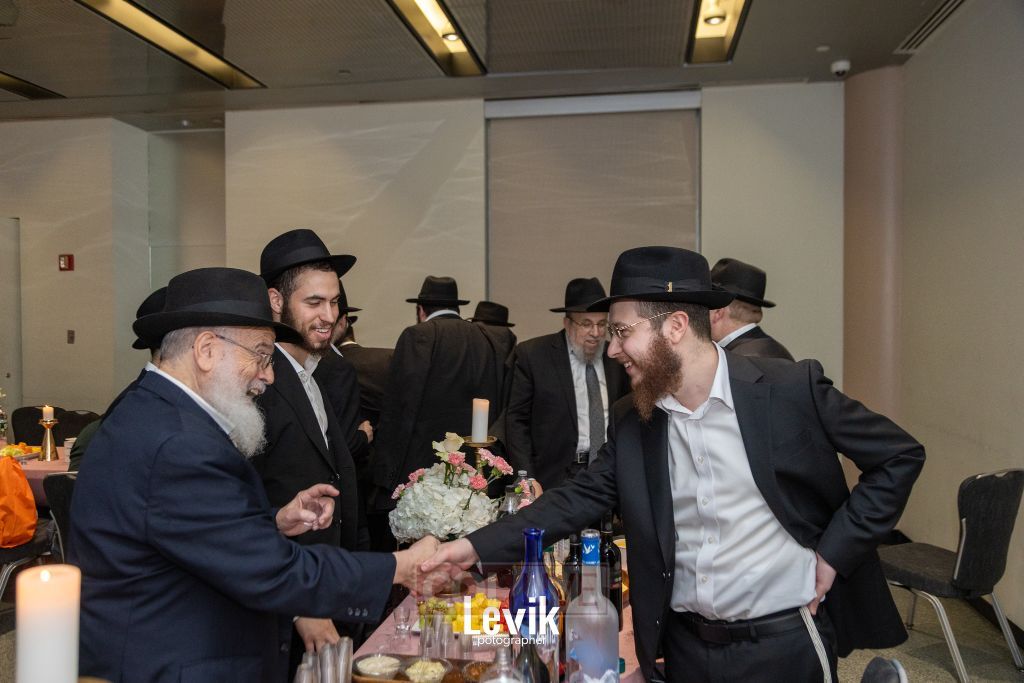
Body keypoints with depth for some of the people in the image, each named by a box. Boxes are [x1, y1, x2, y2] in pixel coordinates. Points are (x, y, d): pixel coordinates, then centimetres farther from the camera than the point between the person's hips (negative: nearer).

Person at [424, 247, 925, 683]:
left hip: (783, 640, -4)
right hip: (685, 642, 4)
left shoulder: (792, 389, -14)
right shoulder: (631, 422, -2)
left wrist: (835, 551, -11)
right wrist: (476, 546, -9)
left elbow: (900, 456, -6)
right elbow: (578, 499, 0)